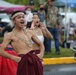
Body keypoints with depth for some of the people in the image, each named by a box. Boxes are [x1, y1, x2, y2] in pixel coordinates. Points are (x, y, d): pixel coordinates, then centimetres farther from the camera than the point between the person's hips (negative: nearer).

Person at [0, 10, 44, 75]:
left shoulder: (29, 32, 19)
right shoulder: (10, 35, 5)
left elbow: (41, 44, 27)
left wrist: (41, 54, 8)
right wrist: (14, 58, -10)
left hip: (35, 60, 4)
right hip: (23, 61, -4)